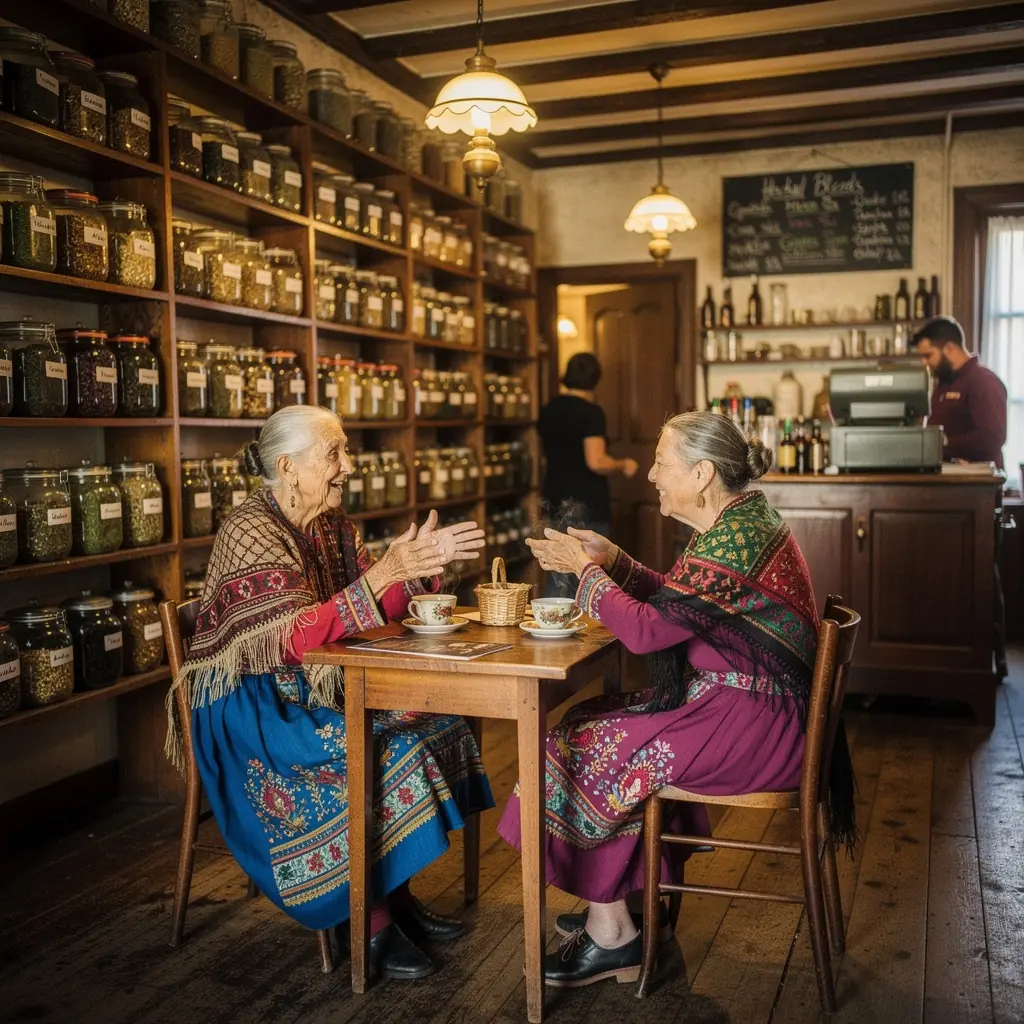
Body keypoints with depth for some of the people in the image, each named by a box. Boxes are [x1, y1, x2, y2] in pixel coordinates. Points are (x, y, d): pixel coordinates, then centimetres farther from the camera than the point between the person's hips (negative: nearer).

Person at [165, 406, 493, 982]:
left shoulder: (332, 523, 6)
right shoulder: (252, 533, -19)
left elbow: (378, 607, 5)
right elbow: (295, 638, -28)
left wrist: (423, 559, -11)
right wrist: (382, 573, -32)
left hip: (314, 691, 8)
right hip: (252, 708, -8)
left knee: (434, 724, -8)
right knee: (383, 754, -25)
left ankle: (396, 891, 2)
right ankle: (370, 919, -8)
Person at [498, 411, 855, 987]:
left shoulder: (732, 541, -24)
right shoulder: (741, 522, 9)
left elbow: (645, 630, -23)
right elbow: (677, 602, 17)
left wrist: (586, 569, -9)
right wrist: (612, 559, 10)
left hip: (754, 726, -10)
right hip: (754, 706, 10)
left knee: (589, 746, -8)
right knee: (594, 722, 11)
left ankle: (613, 937, 7)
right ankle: (622, 901, 19)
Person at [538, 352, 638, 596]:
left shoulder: (548, 411, 8)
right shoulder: (591, 412, -14)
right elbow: (596, 462, -22)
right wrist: (624, 465, -5)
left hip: (555, 503, 7)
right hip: (587, 505, -7)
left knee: (559, 573, 14)